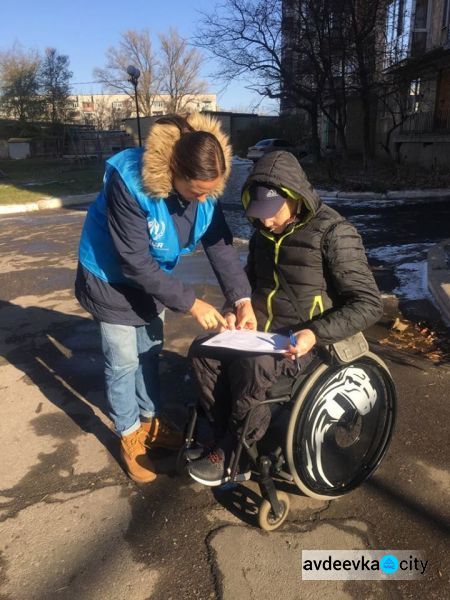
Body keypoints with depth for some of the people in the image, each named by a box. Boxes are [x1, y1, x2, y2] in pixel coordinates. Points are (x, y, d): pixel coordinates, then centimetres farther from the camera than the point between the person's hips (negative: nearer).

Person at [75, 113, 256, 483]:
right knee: (124, 362, 4)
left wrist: (242, 298, -25)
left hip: (150, 277, 6)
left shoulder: (204, 188, -18)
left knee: (150, 352, 18)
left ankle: (151, 421, 40)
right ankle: (130, 437, 26)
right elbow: (134, 262, -32)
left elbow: (221, 244, -13)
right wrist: (191, 303, -31)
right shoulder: (129, 182, -36)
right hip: (111, 278, -5)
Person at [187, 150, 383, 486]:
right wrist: (236, 310, 0)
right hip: (259, 331, 7)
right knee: (202, 351, -14)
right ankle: (224, 432, 1)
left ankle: (232, 450, -8)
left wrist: (316, 333, -28)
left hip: (303, 341, -6)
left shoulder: (333, 233, -15)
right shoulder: (264, 233, 7)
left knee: (252, 366, -32)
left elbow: (369, 304, -16)